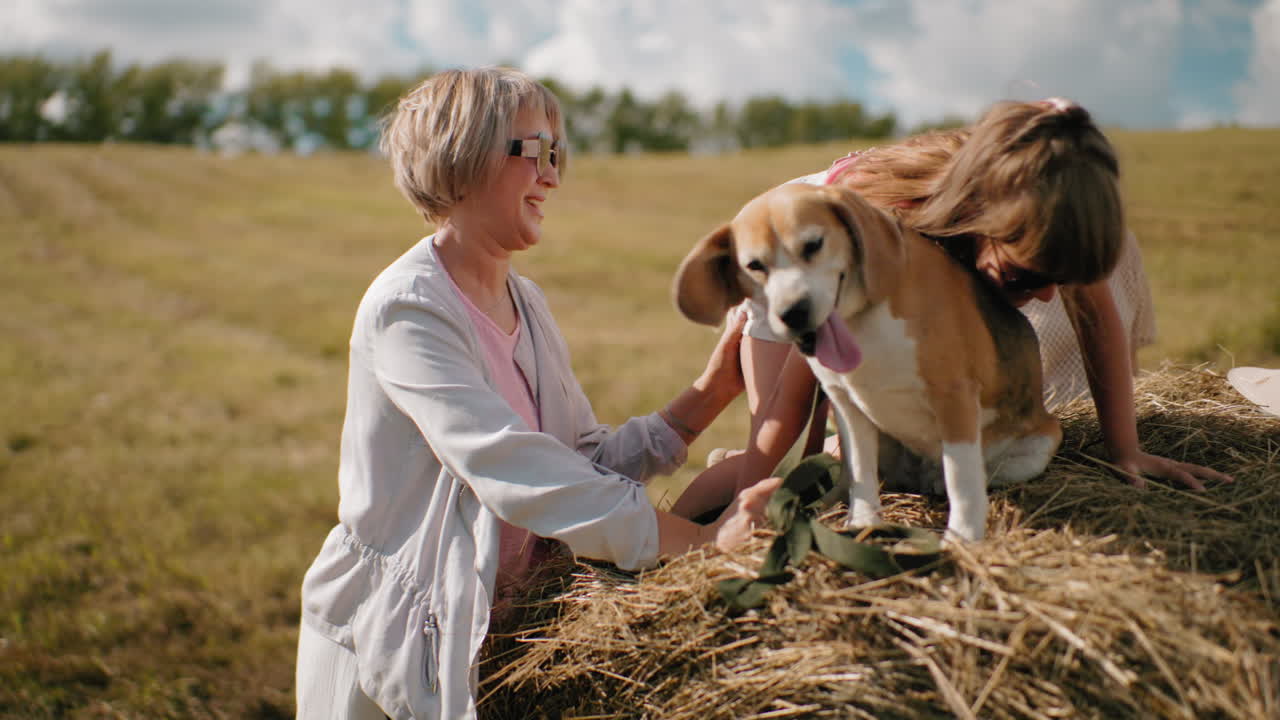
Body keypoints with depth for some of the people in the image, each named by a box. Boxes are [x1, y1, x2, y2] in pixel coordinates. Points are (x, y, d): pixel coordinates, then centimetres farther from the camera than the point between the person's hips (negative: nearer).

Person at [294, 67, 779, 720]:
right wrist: (705, 539, -32)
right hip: (395, 638, -7)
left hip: (493, 622, 7)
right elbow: (516, 475, -30)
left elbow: (588, 462, -1)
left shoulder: (527, 303, 6)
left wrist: (710, 392, -12)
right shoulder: (406, 309, -20)